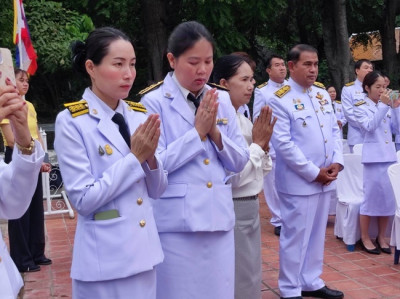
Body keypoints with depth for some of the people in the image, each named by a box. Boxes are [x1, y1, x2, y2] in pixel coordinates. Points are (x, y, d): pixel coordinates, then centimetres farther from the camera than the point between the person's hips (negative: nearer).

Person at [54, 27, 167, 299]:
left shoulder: (140, 116, 4)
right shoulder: (71, 121, -11)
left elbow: (157, 190, 6)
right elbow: (83, 200, -15)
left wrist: (150, 157, -13)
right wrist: (135, 157, -16)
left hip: (145, 251, 5)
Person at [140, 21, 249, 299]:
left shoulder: (222, 100, 8)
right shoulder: (154, 102, -7)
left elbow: (240, 161, 8)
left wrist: (215, 133, -8)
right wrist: (197, 132, -13)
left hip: (219, 219, 5)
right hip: (176, 224, -4)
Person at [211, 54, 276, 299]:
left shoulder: (244, 120, 8)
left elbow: (264, 170, 14)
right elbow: (233, 177, -24)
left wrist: (264, 144, -4)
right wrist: (258, 144, -14)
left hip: (251, 207, 8)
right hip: (232, 209, -8)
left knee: (252, 278, 19)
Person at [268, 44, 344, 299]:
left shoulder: (322, 93, 10)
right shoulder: (280, 100, -12)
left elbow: (335, 130, 13)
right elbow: (283, 144, -16)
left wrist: (337, 162, -3)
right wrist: (313, 172, -15)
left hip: (326, 179, 7)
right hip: (298, 181, -7)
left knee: (317, 234, 15)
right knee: (295, 236, 2)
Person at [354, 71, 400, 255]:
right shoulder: (360, 107, -2)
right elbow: (370, 126, -18)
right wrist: (383, 105, -19)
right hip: (373, 158, -6)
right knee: (371, 197, -2)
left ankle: (381, 237, 20)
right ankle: (365, 238, 10)